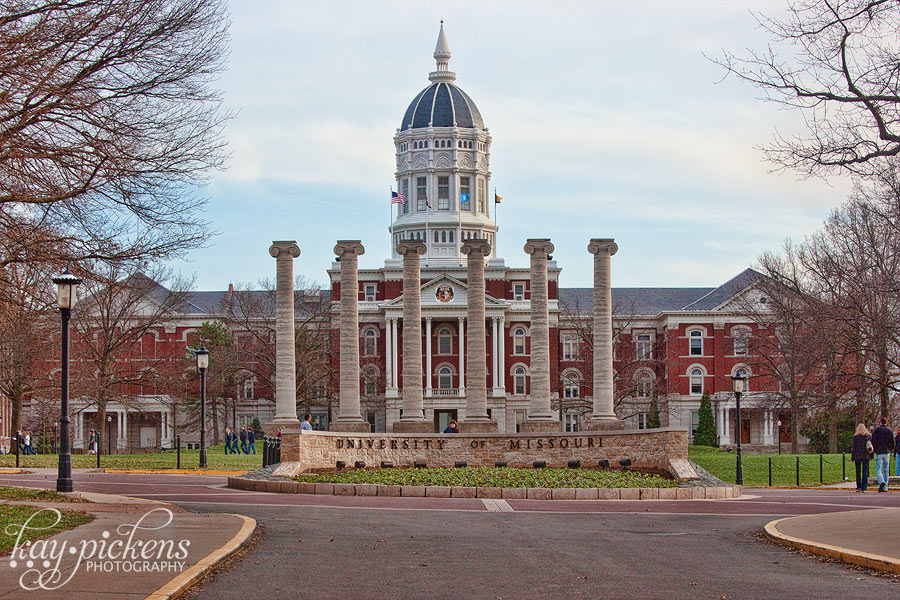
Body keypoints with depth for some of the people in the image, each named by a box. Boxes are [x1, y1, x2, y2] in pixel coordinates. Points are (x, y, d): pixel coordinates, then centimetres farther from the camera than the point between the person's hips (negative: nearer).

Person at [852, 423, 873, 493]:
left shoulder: (855, 437, -4)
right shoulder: (868, 436, 0)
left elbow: (853, 448, -3)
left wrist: (852, 457, 2)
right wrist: (871, 456, 9)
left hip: (857, 456, -1)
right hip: (866, 456, 1)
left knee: (858, 472, 10)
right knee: (865, 472, 3)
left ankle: (858, 487, 10)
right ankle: (863, 488, -1)